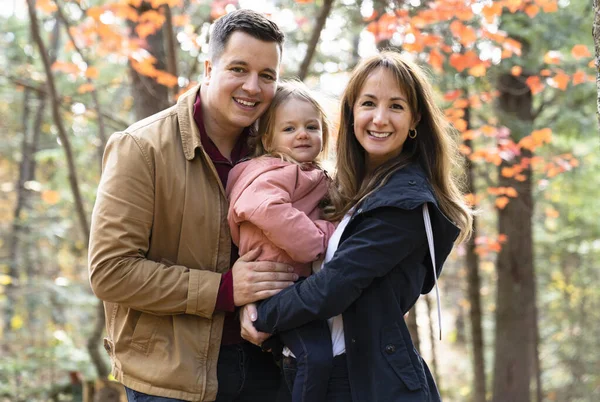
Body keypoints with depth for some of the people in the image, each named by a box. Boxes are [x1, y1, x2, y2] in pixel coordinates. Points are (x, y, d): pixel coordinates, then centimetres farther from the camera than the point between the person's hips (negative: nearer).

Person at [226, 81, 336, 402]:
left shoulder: (314, 179, 22)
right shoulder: (275, 172, -7)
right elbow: (266, 208, -27)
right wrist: (319, 237, -20)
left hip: (300, 280, 10)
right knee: (316, 355, -22)